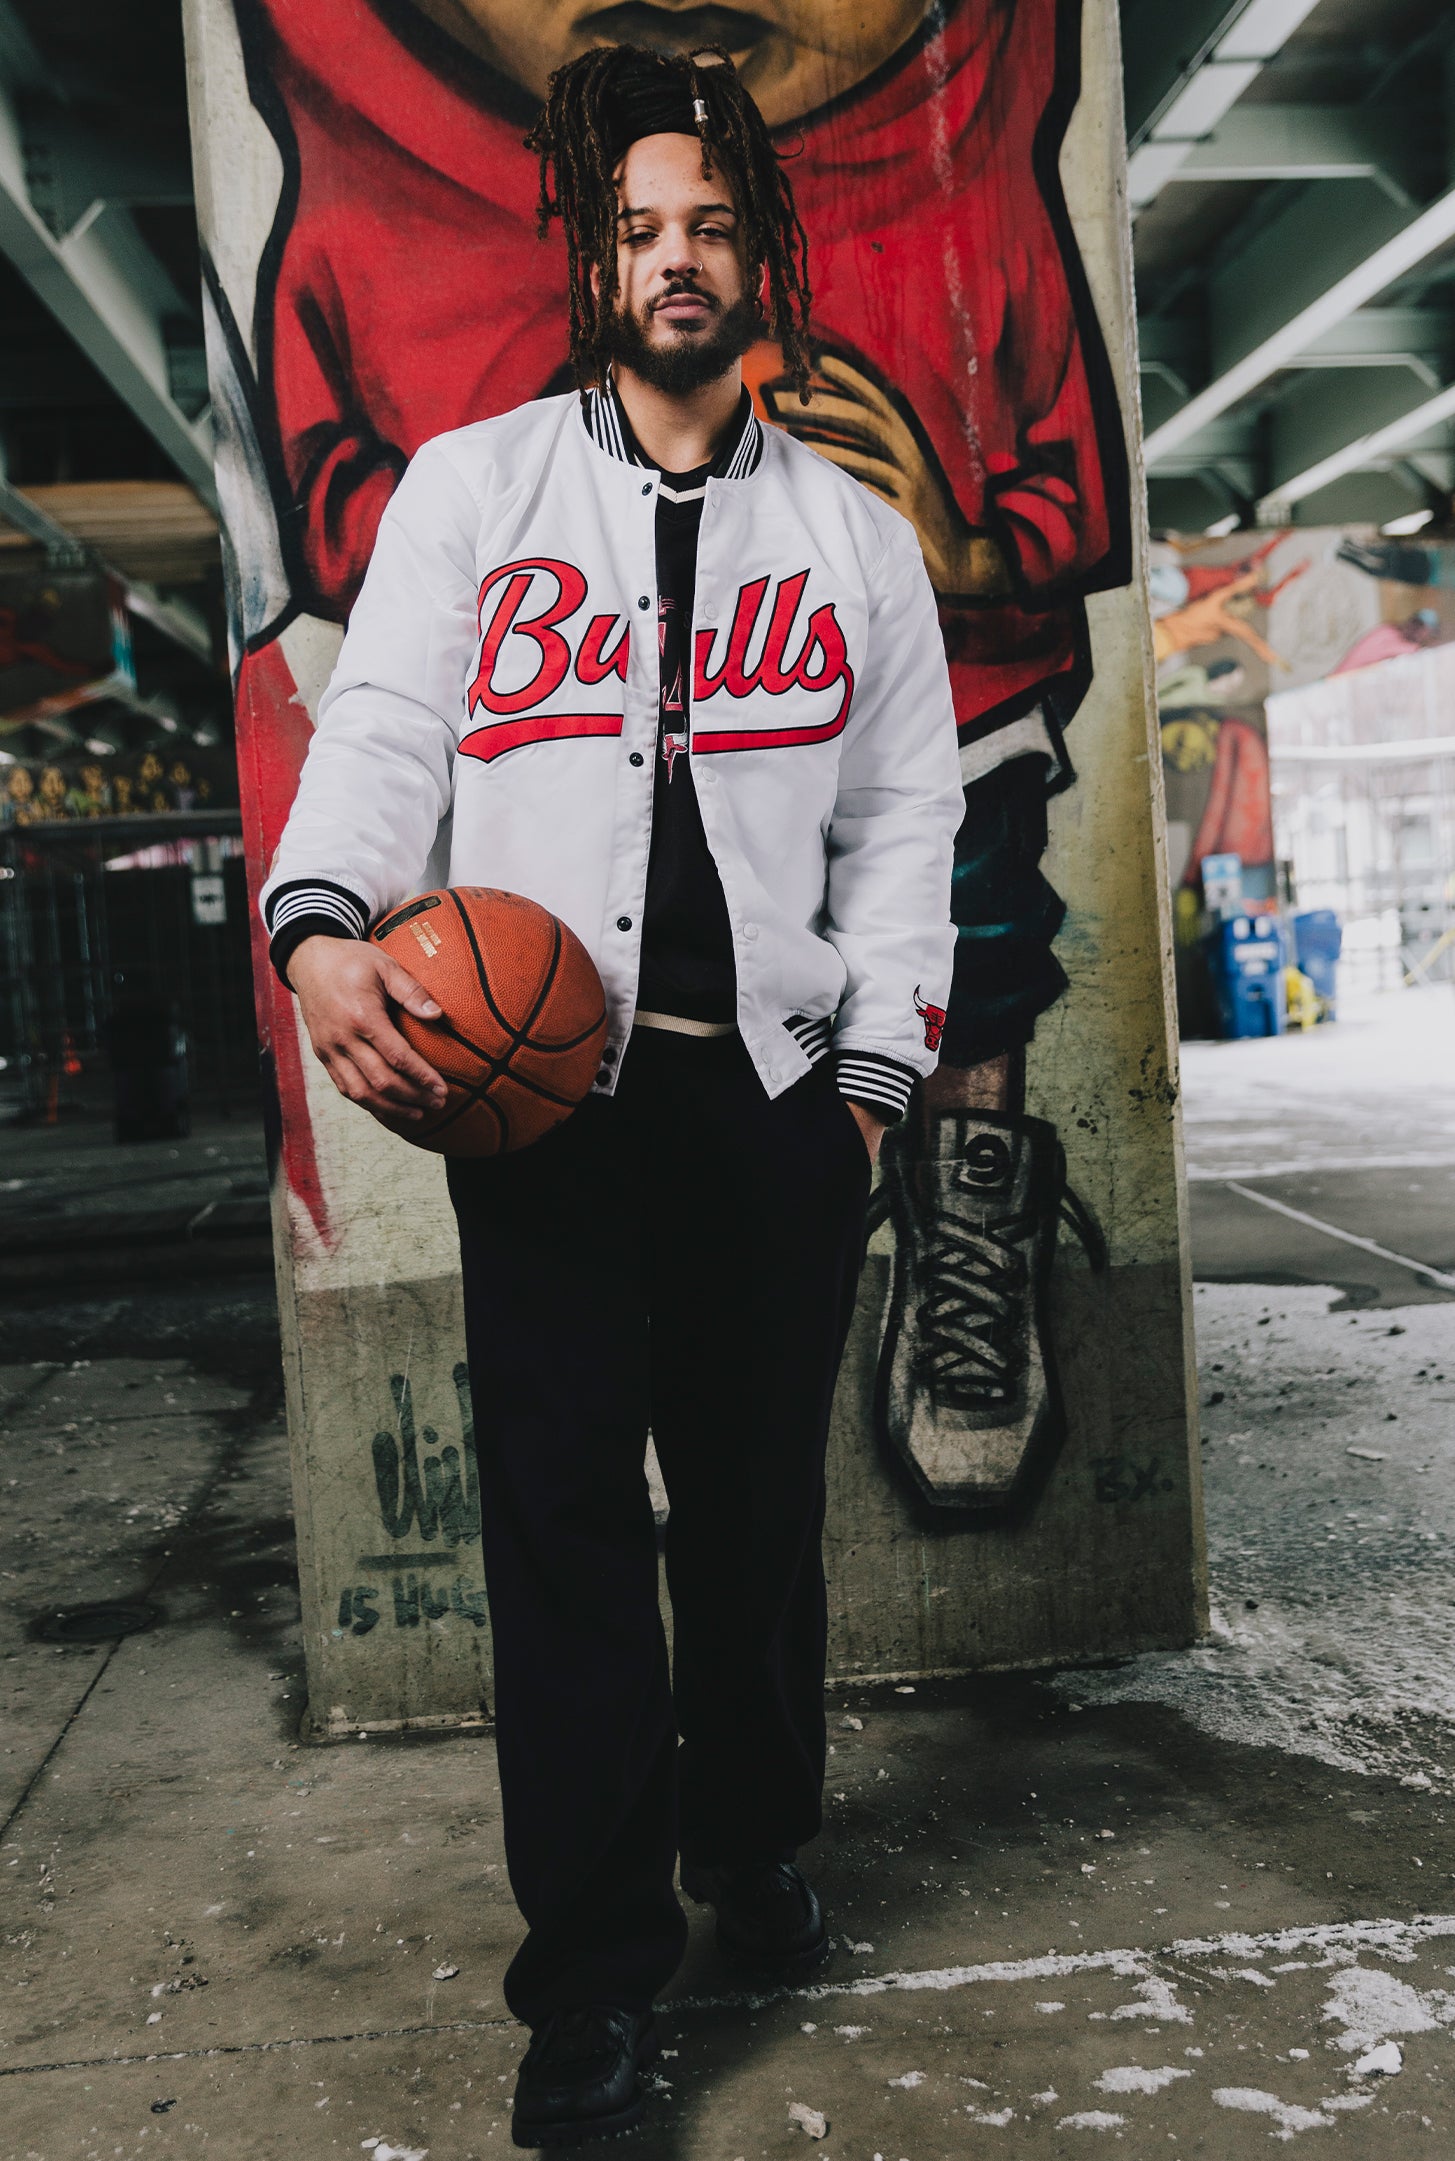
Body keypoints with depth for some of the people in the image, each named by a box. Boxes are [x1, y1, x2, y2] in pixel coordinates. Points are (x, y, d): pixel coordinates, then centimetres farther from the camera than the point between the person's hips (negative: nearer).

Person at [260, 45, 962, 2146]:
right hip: (544, 1081, -2)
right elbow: (383, 724, 1)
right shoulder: (474, 484, 10)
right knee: (565, 1511, -2)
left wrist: (877, 1064, 2)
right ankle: (596, 1970, 11)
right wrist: (324, 922, -19)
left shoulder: (857, 536, 15)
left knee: (761, 1500, 10)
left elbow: (902, 818, 12)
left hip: (776, 1089, 2)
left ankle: (757, 1849, 32)